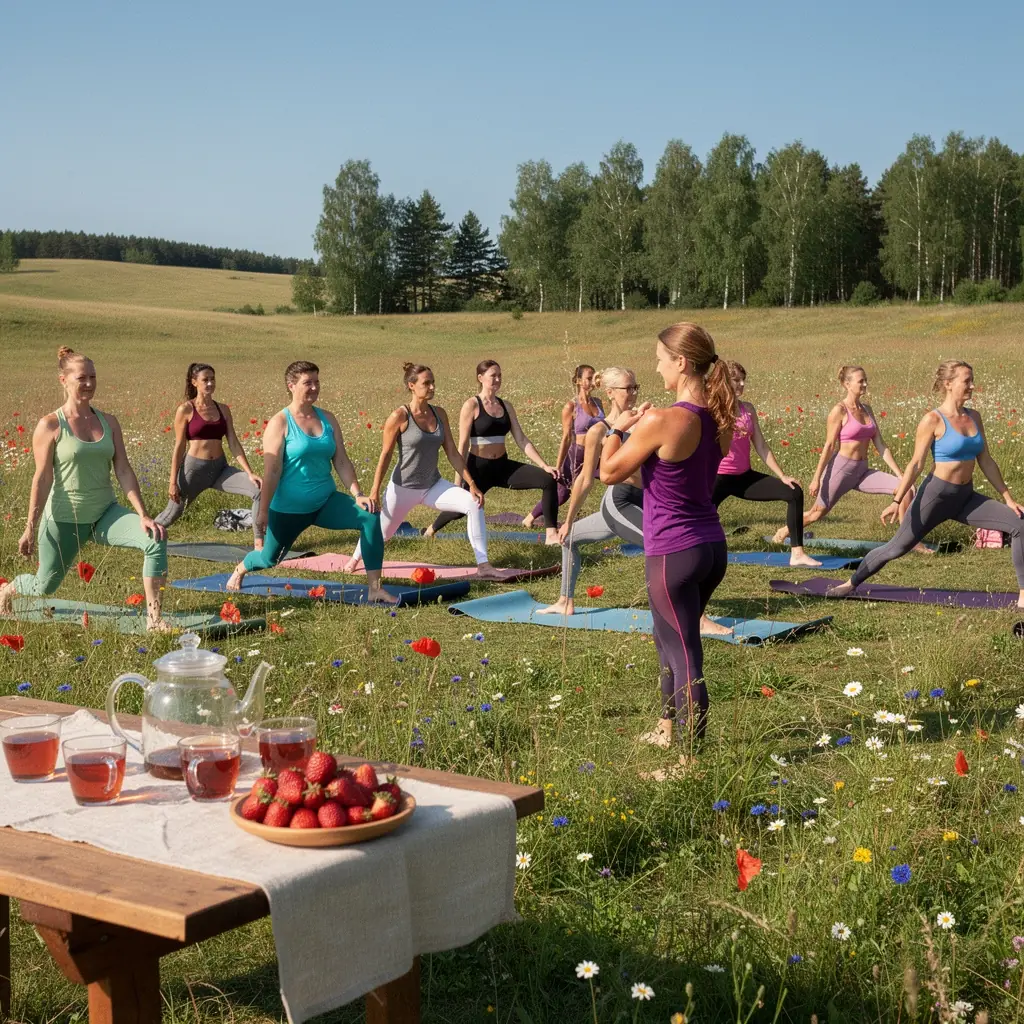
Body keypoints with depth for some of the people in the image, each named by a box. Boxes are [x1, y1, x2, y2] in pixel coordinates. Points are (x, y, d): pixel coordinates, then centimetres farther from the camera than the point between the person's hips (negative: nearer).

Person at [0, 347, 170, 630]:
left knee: (156, 540, -23)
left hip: (106, 513, 3)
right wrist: (30, 527, -10)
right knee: (44, 587, 10)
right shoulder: (50, 425, -10)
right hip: (65, 519, -3)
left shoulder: (108, 422, 2)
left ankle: (153, 617, -17)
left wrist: (143, 515, -10)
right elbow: (42, 478, -10)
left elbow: (124, 471, -1)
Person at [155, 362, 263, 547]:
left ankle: (259, 544, -13)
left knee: (259, 490, -17)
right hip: (194, 469, -4)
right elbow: (179, 447, -4)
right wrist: (173, 482, -6)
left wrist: (250, 473, -6)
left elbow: (234, 444, 4)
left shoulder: (223, 410, 8)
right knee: (172, 515, 10)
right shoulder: (185, 410, -4)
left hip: (220, 469, 4)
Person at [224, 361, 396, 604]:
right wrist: (263, 511, -13)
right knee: (269, 559, 13)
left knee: (370, 517, -21)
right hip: (289, 508, -4)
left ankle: (375, 589, -20)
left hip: (326, 502, 4)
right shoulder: (280, 423, -10)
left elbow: (342, 461, 3)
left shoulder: (327, 419, 3)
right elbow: (272, 471, -13)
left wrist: (358, 495, -7)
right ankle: (239, 570, 52)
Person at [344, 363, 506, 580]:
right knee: (381, 531, 14)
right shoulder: (400, 416, -15)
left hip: (433, 486, 4)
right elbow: (385, 455, -9)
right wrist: (374, 492, -10)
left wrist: (472, 484, -4)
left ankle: (483, 565, -16)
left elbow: (452, 452, 2)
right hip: (403, 488, -4)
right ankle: (356, 558, 49)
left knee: (474, 505, -18)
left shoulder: (439, 414, -1)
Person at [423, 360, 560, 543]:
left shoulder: (506, 406, 7)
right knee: (462, 507, 8)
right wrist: (458, 480, -12)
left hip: (503, 466, 5)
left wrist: (544, 465, -4)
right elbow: (463, 445, -10)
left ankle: (551, 534, -10)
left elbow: (522, 440, 6)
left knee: (549, 480, -12)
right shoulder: (472, 405, -9)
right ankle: (429, 531, 41)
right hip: (479, 468, -5)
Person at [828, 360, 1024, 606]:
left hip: (966, 498, 6)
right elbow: (916, 464, -12)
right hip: (936, 495, -5)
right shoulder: (933, 420, -11)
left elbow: (986, 461, 10)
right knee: (897, 547, 1)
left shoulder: (974, 417, 6)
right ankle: (851, 584, 24)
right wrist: (897, 501, -18)